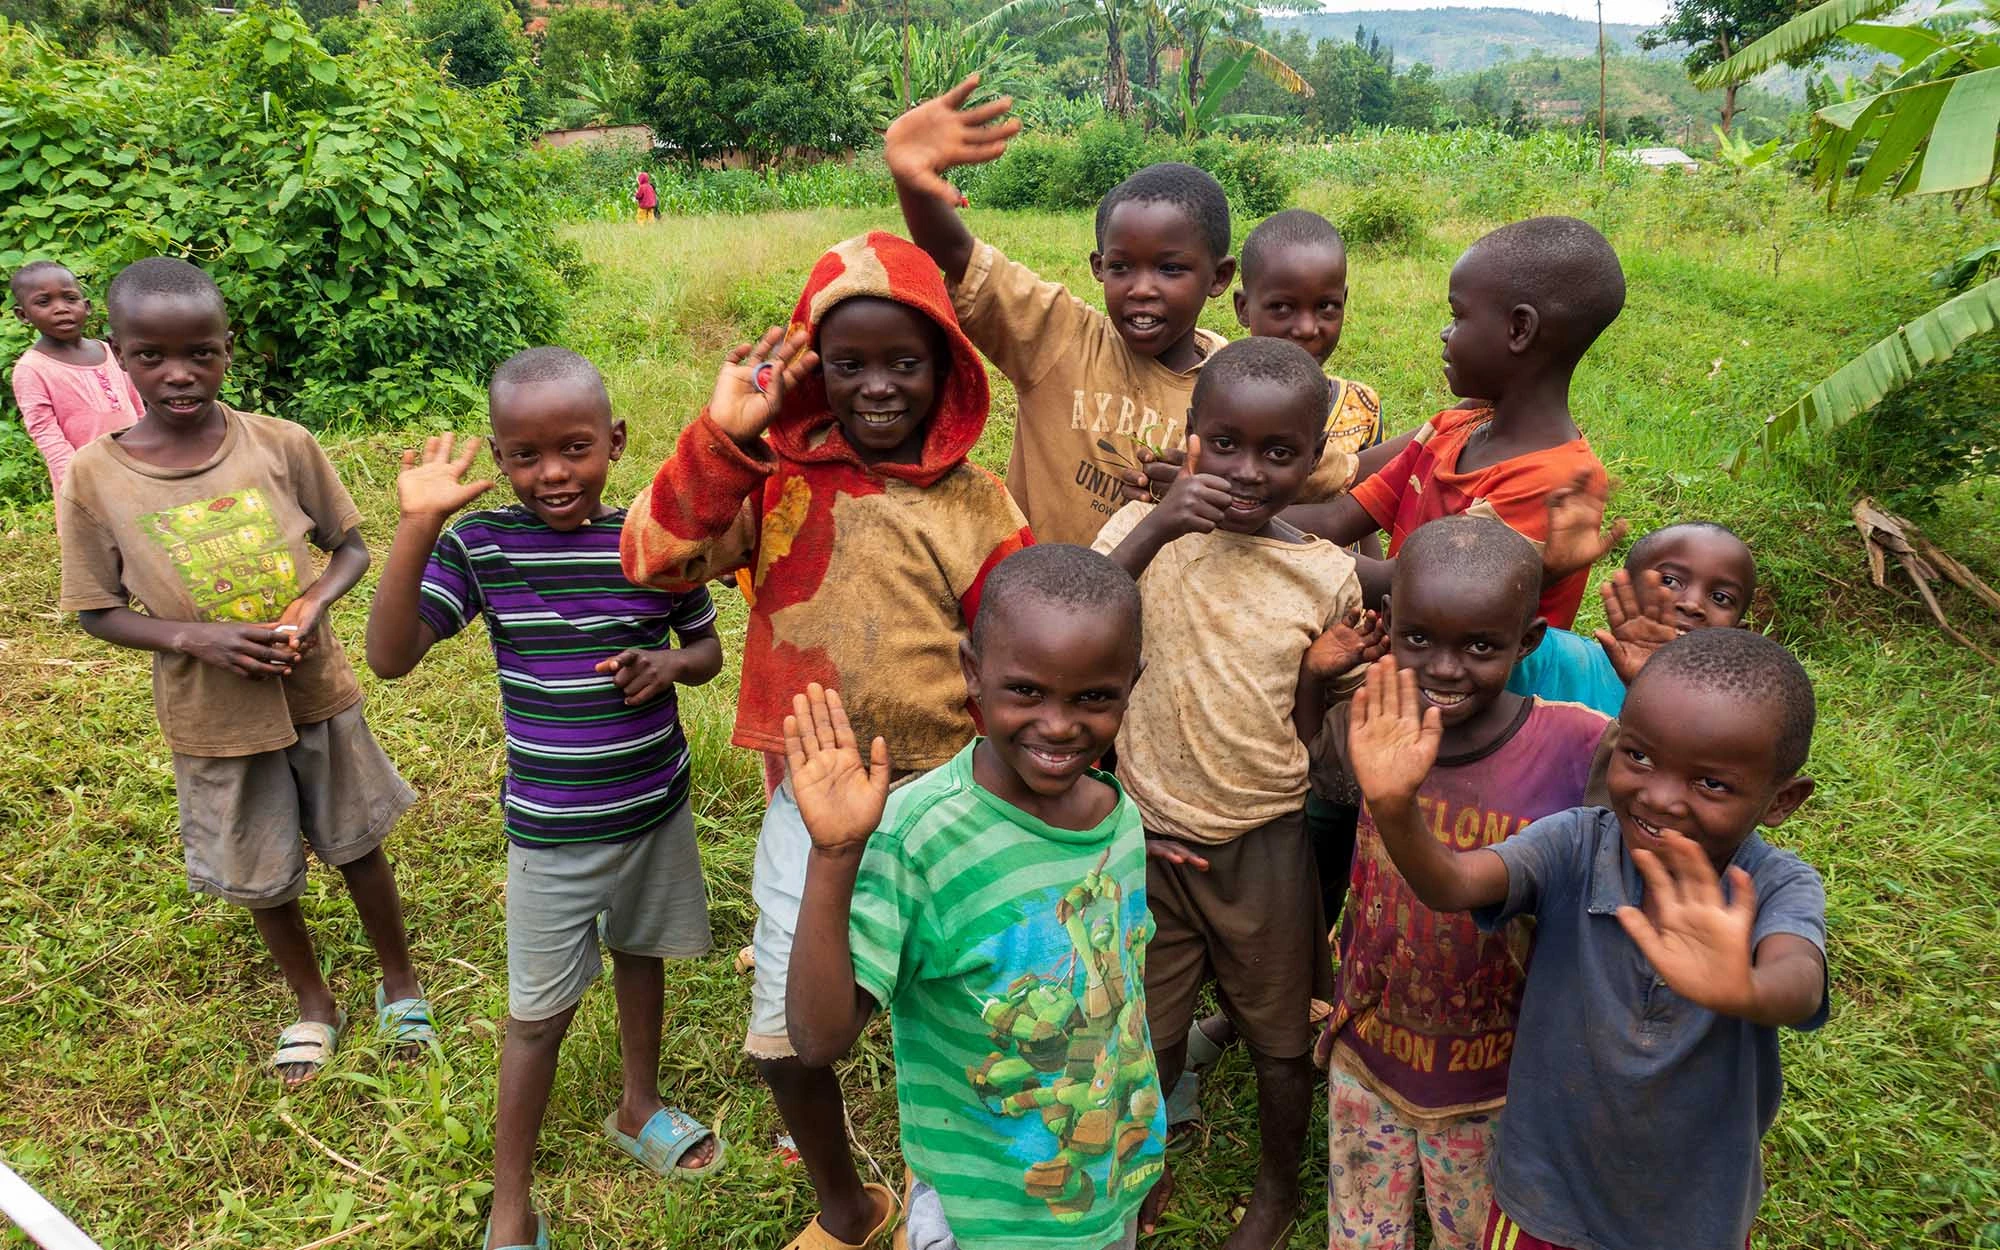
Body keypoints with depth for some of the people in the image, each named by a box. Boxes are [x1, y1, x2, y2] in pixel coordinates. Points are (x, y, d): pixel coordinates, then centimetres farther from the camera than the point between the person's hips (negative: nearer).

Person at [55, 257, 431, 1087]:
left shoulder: (281, 445, -12)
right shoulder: (95, 475, -12)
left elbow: (351, 547, -1)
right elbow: (97, 612, -4)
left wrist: (311, 605, -20)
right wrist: (196, 636, -21)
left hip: (316, 693, 0)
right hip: (212, 717, 0)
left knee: (357, 846, 16)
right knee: (261, 878, 17)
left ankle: (400, 985, 40)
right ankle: (314, 1006, 42)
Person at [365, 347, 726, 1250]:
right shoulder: (481, 545, -14)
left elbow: (707, 647, 4)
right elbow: (391, 657, -22)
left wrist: (670, 664, -19)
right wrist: (415, 527, -30)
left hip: (656, 806, 3)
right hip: (550, 827, -2)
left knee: (641, 955, 23)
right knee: (541, 1011, 9)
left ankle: (640, 1109, 49)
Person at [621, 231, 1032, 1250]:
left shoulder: (977, 507, -6)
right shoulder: (777, 477, -5)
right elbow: (655, 559, -14)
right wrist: (722, 436, -24)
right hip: (810, 802, 1)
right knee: (785, 1032, 10)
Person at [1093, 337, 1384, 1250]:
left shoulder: (1327, 577, -6)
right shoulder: (1145, 531, -8)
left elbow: (1304, 732, 3)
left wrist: (1323, 676, -17)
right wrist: (1156, 530, -31)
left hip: (1263, 844, 1)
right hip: (1143, 833, 0)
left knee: (1280, 1040, 17)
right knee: (1143, 1040, 16)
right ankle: (1147, 1175, 46)